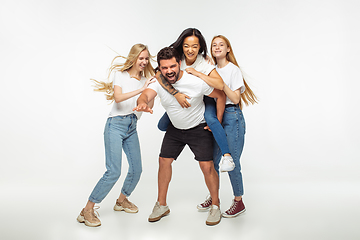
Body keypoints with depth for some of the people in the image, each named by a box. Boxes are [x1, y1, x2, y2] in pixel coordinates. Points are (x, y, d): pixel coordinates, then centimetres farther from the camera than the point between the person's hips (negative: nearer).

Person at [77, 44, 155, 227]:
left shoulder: (145, 79, 13)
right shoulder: (120, 74, -1)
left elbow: (149, 106, 8)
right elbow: (118, 97, -18)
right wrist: (141, 89, -23)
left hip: (132, 127, 6)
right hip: (116, 124, -6)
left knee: (136, 169, 4)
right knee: (114, 171, -15)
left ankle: (122, 200, 30)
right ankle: (87, 210, -4)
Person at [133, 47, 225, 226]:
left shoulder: (196, 82, -27)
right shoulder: (159, 82, -18)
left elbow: (220, 96, -13)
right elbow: (146, 94, -38)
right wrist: (143, 103, -63)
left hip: (199, 128, -4)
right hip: (175, 129, 4)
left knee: (207, 166, -11)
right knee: (164, 161, 5)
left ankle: (215, 206, 11)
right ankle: (162, 205, 22)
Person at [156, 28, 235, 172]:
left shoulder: (204, 63, -25)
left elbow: (220, 85, -39)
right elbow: (159, 76, -30)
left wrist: (196, 73, -39)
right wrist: (176, 93, -41)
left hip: (204, 99, -3)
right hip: (183, 98, 4)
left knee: (210, 119, -33)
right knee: (162, 126, -2)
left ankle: (227, 156, -29)